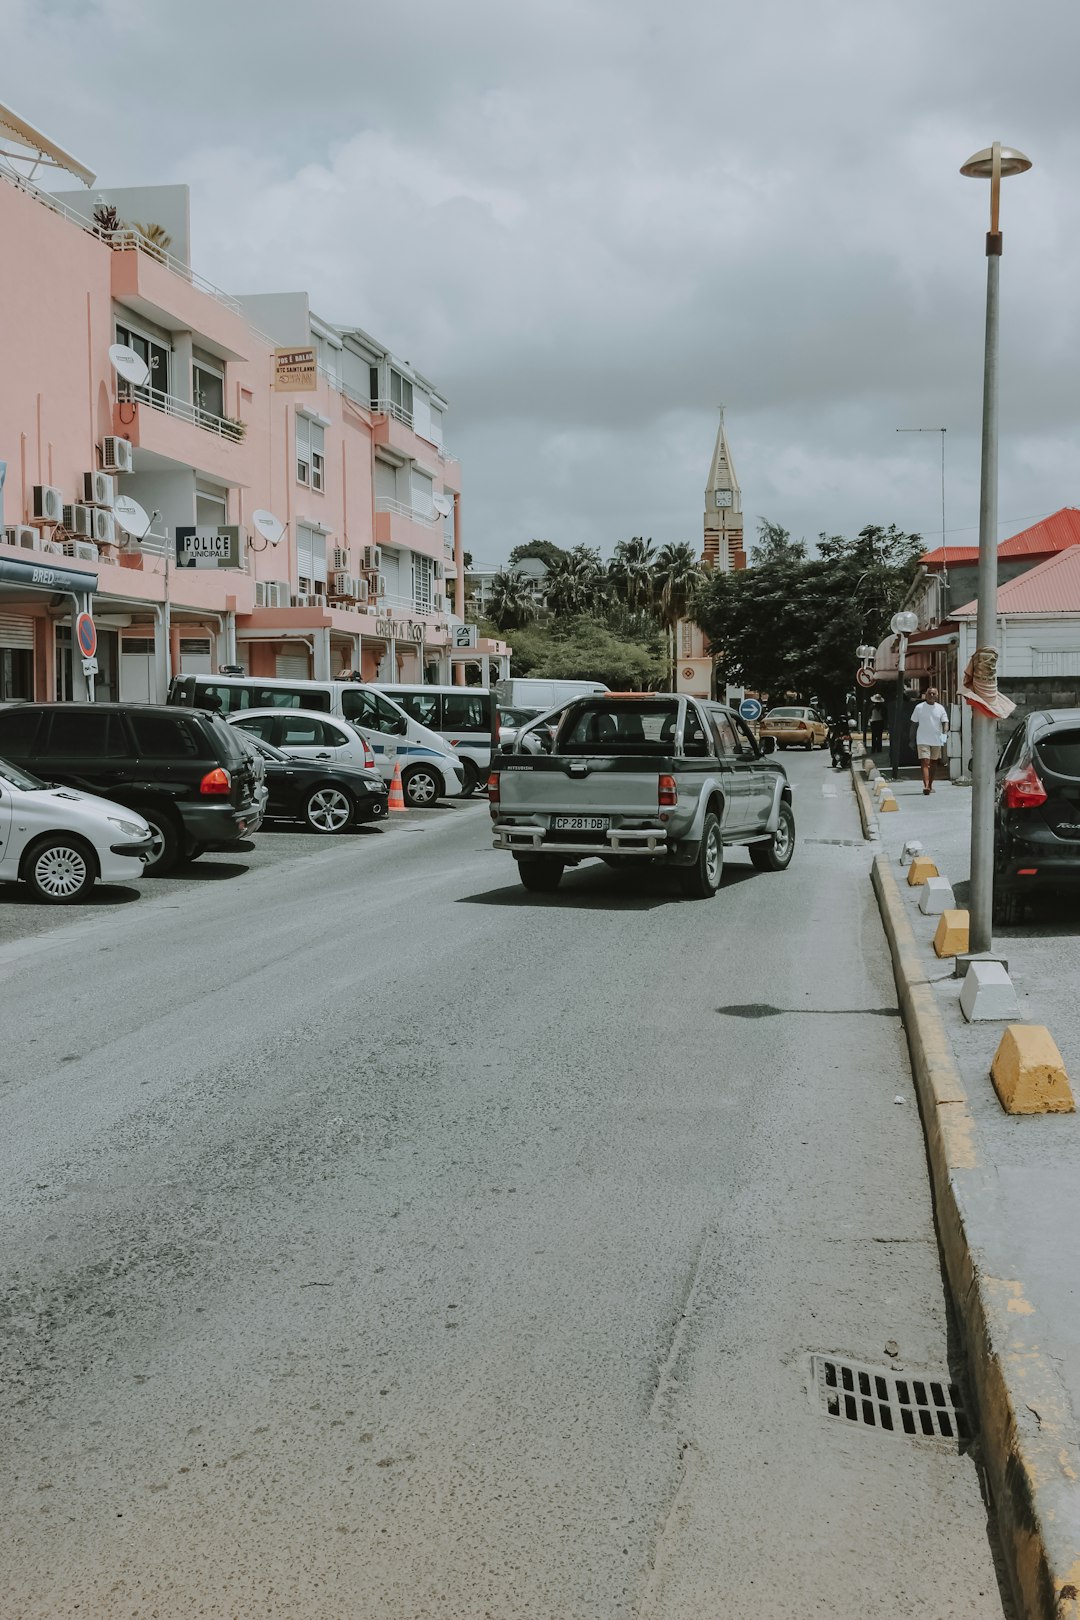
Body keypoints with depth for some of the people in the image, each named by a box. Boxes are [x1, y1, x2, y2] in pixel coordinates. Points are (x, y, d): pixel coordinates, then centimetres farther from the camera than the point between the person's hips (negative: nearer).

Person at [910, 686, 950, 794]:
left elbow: (945, 722, -2)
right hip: (922, 740, -3)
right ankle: (926, 786, -25)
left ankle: (930, 785, 25)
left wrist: (945, 733, -22)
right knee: (925, 762, -15)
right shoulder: (919, 707, 1)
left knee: (933, 763, 13)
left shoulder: (940, 708, 4)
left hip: (937, 740, 3)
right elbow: (914, 723, 6)